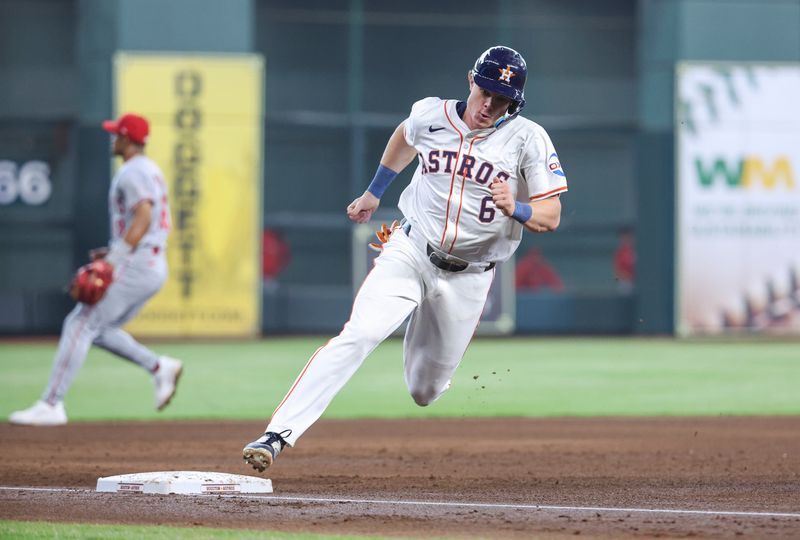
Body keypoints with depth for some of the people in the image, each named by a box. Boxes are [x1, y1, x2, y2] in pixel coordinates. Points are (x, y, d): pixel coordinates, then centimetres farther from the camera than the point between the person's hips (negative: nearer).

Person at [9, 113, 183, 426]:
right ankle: (160, 367, 7)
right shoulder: (151, 171, 21)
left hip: (135, 267, -10)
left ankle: (51, 405, -15)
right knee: (98, 329, 17)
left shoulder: (133, 173, -11)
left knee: (81, 325, -11)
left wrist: (115, 258, -29)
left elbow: (143, 218, -25)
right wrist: (116, 252, 22)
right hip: (154, 267, 10)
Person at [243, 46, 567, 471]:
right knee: (358, 335, -24)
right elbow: (405, 136, 21)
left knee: (424, 391, 9)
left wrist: (515, 209, -31)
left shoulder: (527, 138, -11)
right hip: (409, 253, 0)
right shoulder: (431, 114, -4)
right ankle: (278, 434, -31)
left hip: (467, 277, 0)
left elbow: (551, 217, -11)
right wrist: (374, 192, 26)